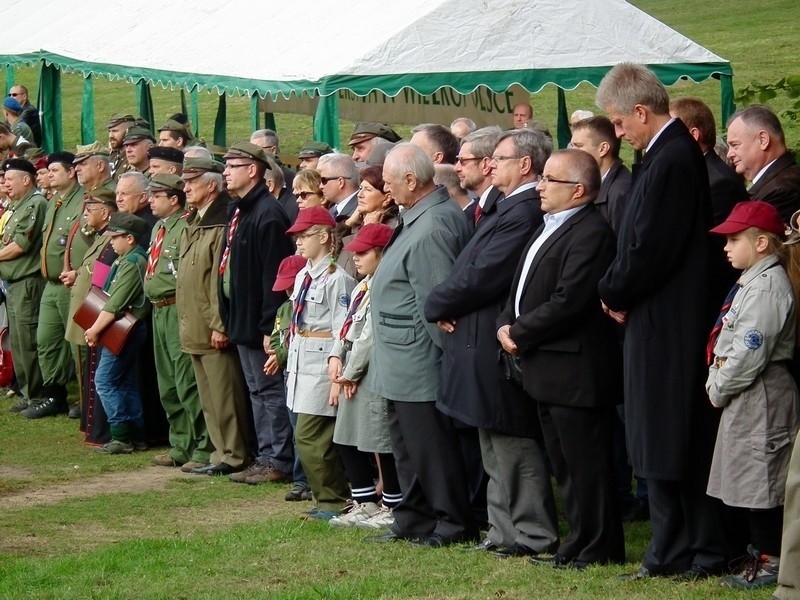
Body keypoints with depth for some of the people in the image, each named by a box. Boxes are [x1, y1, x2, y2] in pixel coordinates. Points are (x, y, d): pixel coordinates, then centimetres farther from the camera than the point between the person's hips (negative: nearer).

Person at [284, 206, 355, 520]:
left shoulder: (337, 279, -14)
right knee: (320, 438, 11)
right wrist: (291, 366, 17)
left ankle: (332, 501, 3)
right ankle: (331, 499, 17)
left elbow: (344, 332, -16)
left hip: (323, 363, -9)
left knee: (309, 437, -8)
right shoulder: (303, 276, 13)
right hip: (301, 362, 9)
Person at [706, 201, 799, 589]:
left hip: (762, 394, -10)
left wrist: (719, 389, -12)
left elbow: (750, 353, -22)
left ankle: (768, 562, 1)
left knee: (760, 478, -5)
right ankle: (759, 552, 24)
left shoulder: (768, 286, -17)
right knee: (748, 480, 15)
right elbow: (729, 342, 20)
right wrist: (716, 383, 8)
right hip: (743, 395, 10)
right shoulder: (750, 282, 15)